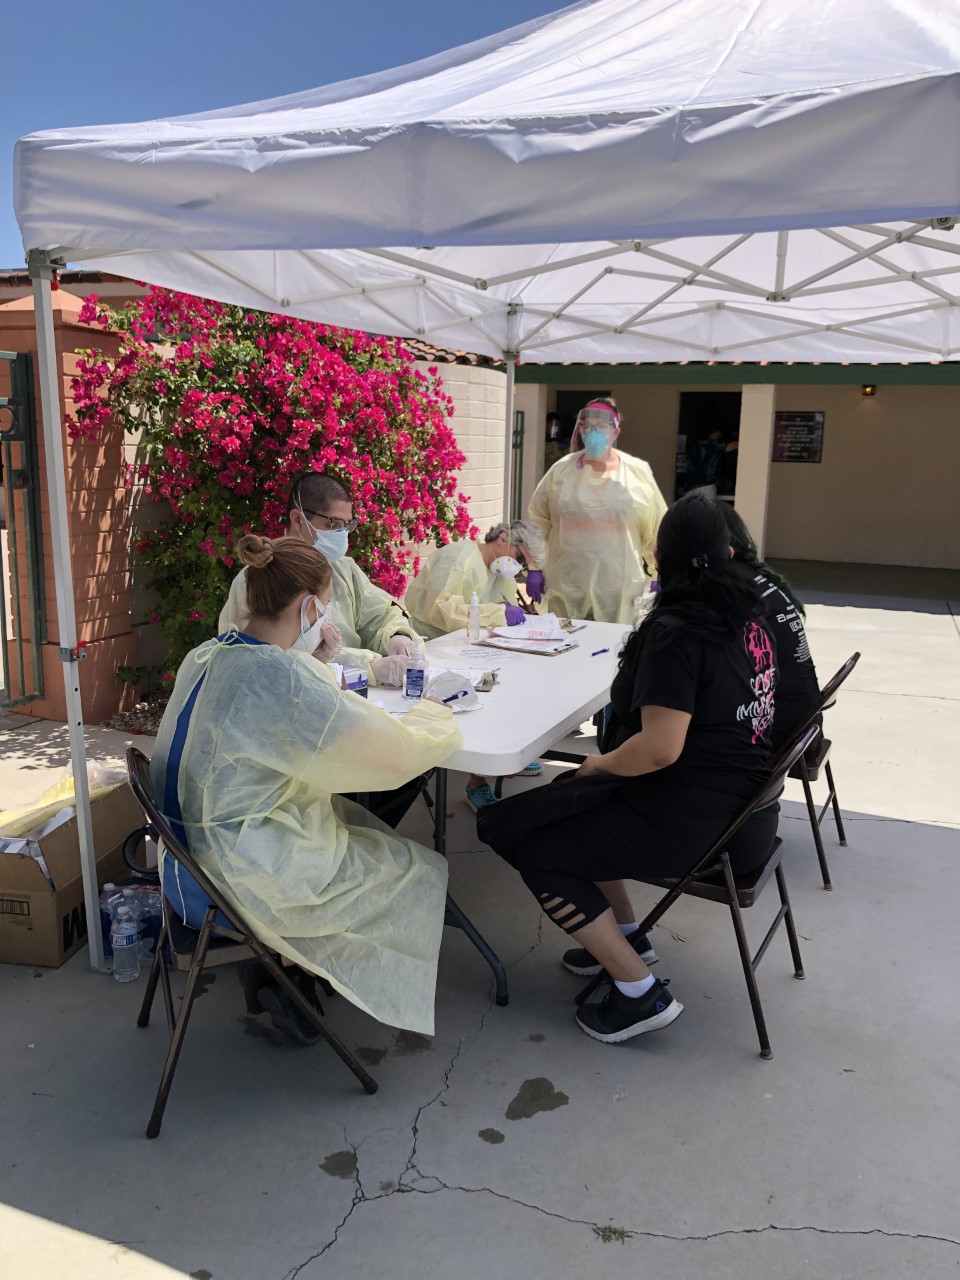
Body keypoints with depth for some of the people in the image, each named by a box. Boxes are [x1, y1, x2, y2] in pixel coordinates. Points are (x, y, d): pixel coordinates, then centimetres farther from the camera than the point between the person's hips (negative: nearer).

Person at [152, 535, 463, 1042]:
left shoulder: (205, 656, 0)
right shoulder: (281, 677, -28)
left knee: (365, 827, 23)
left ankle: (286, 967, 23)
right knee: (423, 871, 7)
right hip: (249, 881, -9)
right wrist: (433, 716, -3)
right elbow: (398, 753, -23)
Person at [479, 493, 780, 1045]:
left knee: (526, 838, -3)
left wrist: (599, 765, -9)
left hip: (694, 824, -9)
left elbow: (660, 749, -29)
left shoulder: (675, 631, -21)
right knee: (573, 800, 22)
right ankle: (626, 937, 27)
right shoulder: (750, 616, 5)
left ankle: (642, 993, 1)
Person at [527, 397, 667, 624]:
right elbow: (538, 518, 9)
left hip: (618, 587, -1)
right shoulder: (561, 470, 3)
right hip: (566, 586, 1)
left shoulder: (638, 472, 1)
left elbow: (656, 529, 6)